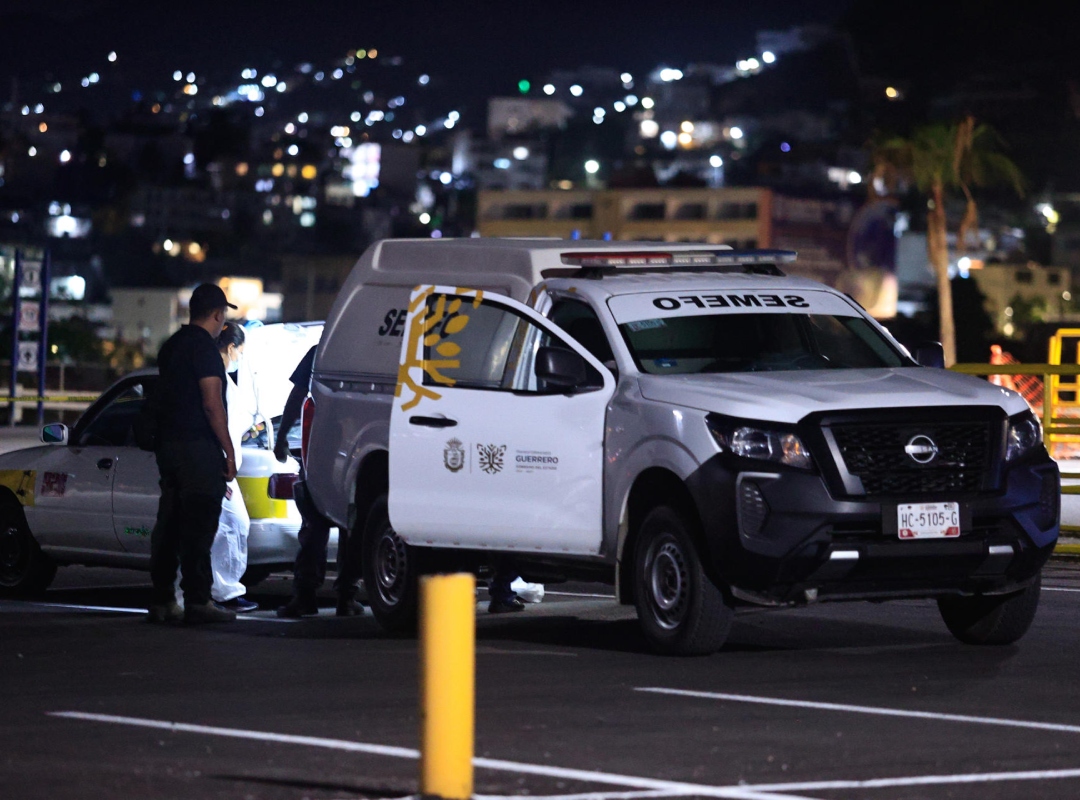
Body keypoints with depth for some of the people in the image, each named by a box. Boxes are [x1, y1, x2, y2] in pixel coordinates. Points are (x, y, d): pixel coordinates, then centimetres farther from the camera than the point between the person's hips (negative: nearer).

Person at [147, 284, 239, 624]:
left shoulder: (171, 346, 17)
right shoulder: (204, 347, -11)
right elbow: (212, 405, -17)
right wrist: (229, 450, -12)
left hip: (168, 443, 9)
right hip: (198, 447, -9)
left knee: (169, 525, 10)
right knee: (198, 526, -8)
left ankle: (162, 600, 11)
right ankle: (197, 601, -9)